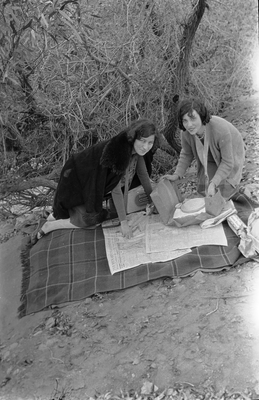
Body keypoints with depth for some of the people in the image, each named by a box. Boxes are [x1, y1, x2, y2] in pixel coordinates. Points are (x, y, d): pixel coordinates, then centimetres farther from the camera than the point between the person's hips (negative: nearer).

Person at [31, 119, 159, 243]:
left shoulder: (137, 147, -13)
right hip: (77, 180, -9)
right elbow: (115, 189, -32)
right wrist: (123, 222, -27)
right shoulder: (117, 149, -36)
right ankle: (46, 227, 2)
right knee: (92, 221, -14)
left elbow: (143, 172, 2)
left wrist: (152, 200, 10)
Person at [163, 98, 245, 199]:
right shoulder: (185, 132, -28)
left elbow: (227, 162, -32)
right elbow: (187, 154, -7)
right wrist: (176, 175, -18)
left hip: (230, 155, -4)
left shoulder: (221, 129, -43)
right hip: (210, 159, 4)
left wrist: (213, 184, -42)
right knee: (203, 190, 3)